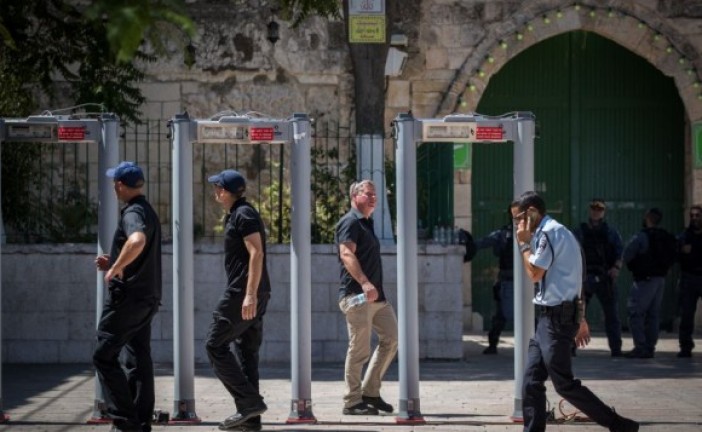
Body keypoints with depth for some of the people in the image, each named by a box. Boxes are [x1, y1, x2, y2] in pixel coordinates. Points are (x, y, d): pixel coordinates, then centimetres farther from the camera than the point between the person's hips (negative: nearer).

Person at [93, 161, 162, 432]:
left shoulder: (133, 213, -14)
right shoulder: (148, 212, 18)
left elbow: (137, 241, -38)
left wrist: (116, 267, -26)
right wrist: (114, 264, 19)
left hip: (128, 297, -10)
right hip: (148, 297, 10)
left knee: (104, 356, -5)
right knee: (139, 360, 10)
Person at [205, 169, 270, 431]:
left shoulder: (243, 215, -10)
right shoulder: (237, 215, 21)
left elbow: (256, 254, -19)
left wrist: (250, 294, -25)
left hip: (242, 293, -10)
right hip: (250, 295, 10)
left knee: (215, 345, -7)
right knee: (246, 351, 8)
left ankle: (249, 401, -11)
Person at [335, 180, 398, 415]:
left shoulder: (366, 223, 22)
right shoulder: (350, 222, -8)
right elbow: (346, 254, -22)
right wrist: (364, 283, -33)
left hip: (376, 296, 10)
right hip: (357, 296, -10)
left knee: (391, 338, 6)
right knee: (359, 349, -7)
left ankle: (370, 392, 13)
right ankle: (352, 402, 0)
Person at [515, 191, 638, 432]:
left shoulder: (549, 232, -13)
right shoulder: (555, 232, 18)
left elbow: (535, 274, -17)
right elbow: (570, 281, 20)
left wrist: (524, 243, -4)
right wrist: (580, 319, 22)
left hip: (556, 318, -10)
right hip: (550, 316, 10)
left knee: (565, 384, -8)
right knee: (531, 381, 7)